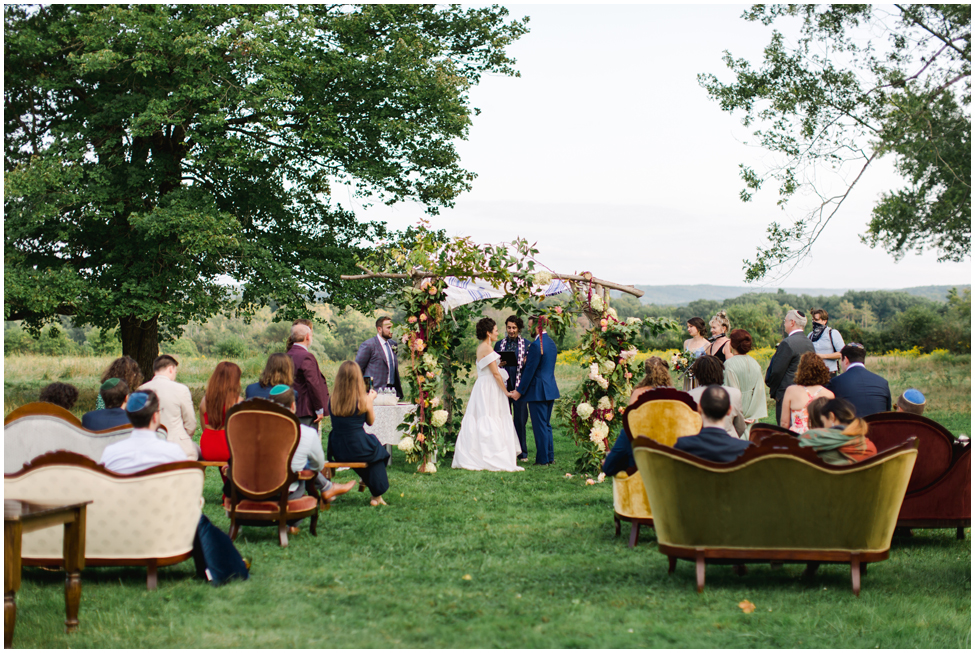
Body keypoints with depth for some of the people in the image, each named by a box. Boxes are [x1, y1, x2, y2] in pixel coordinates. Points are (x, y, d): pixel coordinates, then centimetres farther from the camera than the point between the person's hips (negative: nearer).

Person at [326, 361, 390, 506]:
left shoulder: (333, 399, -6)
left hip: (337, 452, 4)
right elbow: (370, 422, 1)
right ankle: (376, 496, 34)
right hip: (358, 450, -4)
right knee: (377, 450, 30)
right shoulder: (363, 400, -13)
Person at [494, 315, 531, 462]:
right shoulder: (499, 344, 12)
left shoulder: (527, 345, 5)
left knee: (520, 420, -1)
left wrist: (526, 364, -17)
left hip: (519, 386, -2)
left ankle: (522, 452, 8)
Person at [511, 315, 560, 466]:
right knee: (546, 424, 16)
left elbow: (530, 371, -17)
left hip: (538, 390, -9)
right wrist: (528, 361, 18)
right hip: (551, 388, 9)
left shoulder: (536, 345, -17)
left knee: (539, 425, -1)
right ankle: (550, 456, 20)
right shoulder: (552, 343, 10)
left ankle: (543, 458, 3)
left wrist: (520, 391, -12)